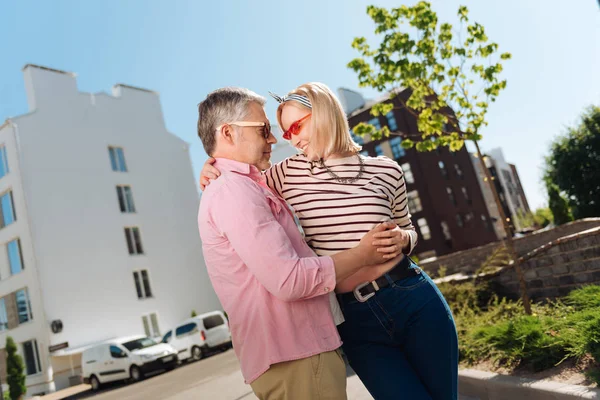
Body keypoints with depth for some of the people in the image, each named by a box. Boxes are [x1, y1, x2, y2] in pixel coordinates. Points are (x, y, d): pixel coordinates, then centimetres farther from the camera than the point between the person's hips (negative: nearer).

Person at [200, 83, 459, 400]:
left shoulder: (385, 170, 2)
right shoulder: (289, 173, 4)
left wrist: (401, 239, -7)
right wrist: (213, 171, 0)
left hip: (414, 299, 1)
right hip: (353, 319, 0)